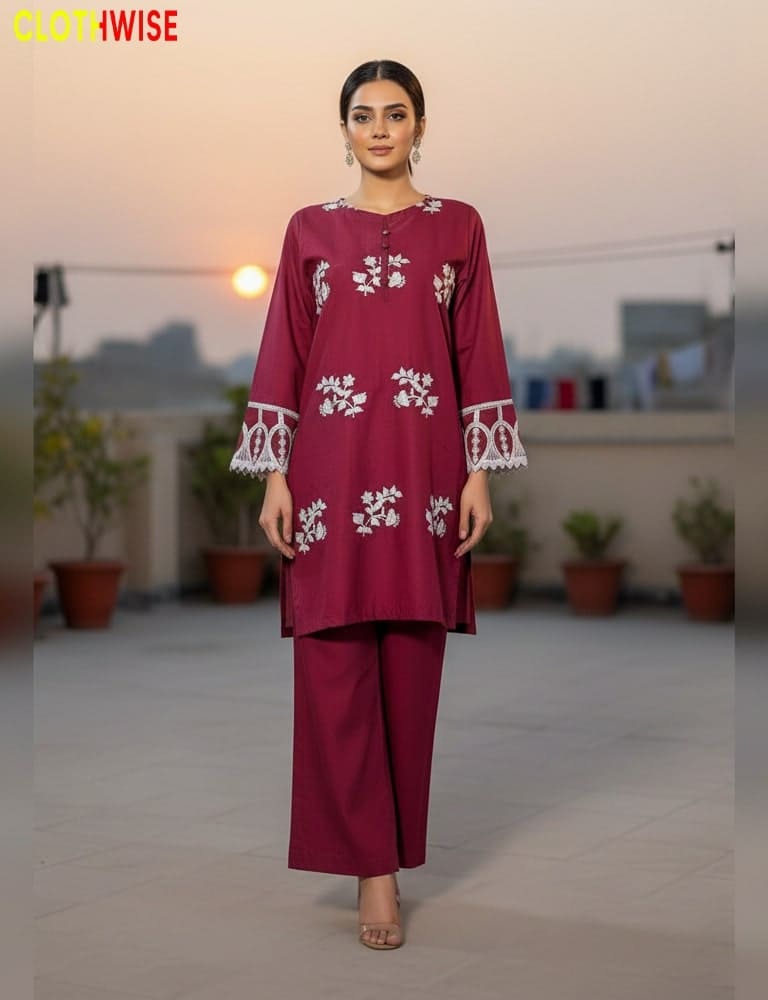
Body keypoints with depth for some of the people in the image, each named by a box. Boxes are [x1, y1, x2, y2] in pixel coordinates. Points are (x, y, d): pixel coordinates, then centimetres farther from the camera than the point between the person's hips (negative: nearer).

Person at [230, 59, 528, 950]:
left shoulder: (458, 226, 8)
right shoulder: (310, 229, 8)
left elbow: (478, 353, 5)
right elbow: (283, 355, 6)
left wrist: (480, 475, -1)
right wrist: (274, 477, -1)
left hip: (424, 472, 0)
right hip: (331, 469, 0)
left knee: (410, 667, 4)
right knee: (334, 671, -4)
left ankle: (391, 843, 19)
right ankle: (373, 865, 2)